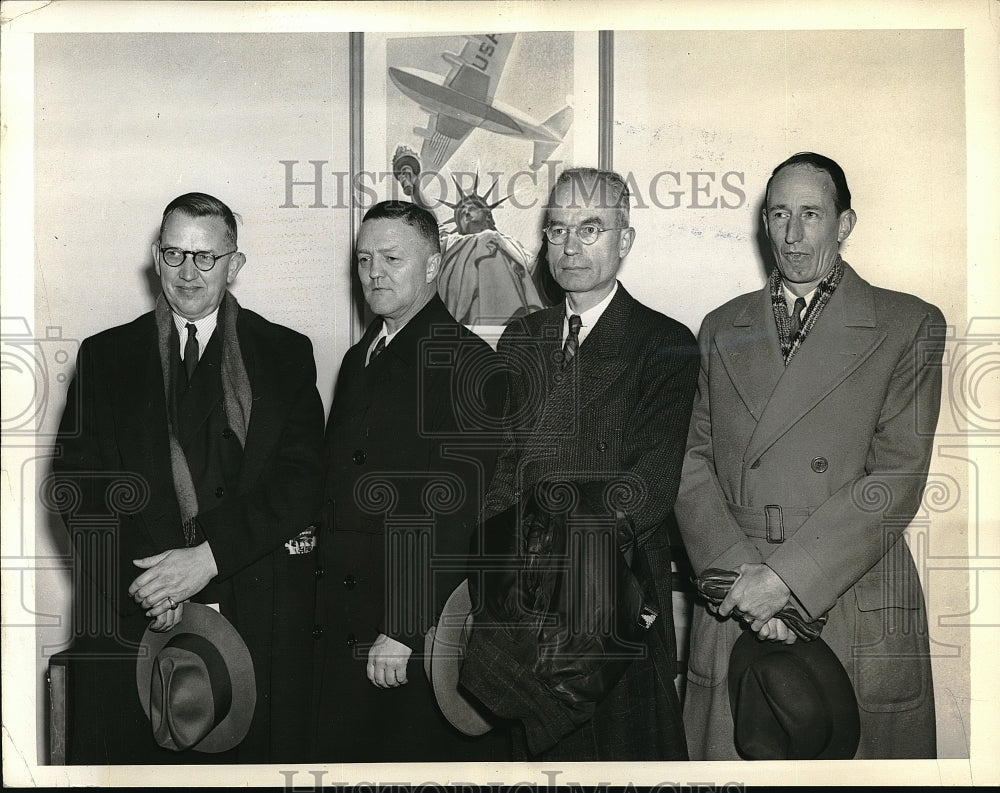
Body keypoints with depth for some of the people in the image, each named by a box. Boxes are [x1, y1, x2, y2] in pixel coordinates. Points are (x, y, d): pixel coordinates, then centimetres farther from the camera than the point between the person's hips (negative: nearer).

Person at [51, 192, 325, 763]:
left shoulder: (286, 353, 7)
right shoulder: (106, 356, 11)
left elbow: (303, 476, -3)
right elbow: (77, 481, 3)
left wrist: (209, 556, -14)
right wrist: (142, 583, -11)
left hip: (260, 616, -1)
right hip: (132, 615, 1)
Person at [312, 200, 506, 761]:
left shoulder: (467, 363, -10)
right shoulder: (359, 360, 16)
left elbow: (455, 510, -17)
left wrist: (405, 629, -19)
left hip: (426, 637, -7)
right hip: (348, 631, 7)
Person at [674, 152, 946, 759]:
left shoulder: (910, 326, 2)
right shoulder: (722, 328, 13)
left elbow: (898, 478, -8)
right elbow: (693, 459, 5)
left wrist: (784, 576, -15)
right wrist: (738, 571, -11)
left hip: (856, 615, -2)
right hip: (733, 614, 3)